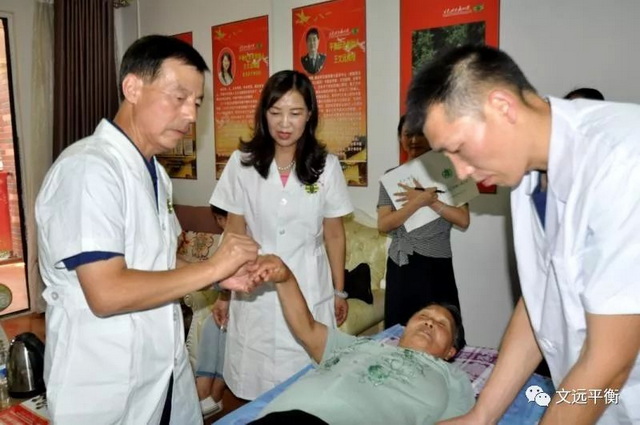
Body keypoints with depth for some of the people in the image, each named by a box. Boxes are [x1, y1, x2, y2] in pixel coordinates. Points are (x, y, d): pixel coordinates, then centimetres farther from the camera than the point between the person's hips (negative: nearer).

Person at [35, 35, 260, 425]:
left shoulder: (154, 172, 7)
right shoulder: (88, 168, -20)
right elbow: (107, 294, -26)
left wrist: (220, 276, -3)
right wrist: (212, 267, -19)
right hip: (106, 391, -7)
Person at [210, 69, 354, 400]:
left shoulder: (326, 166, -4)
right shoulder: (243, 162, -4)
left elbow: (334, 235, 3)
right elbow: (234, 232, 3)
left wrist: (339, 291, 8)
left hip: (309, 289, 0)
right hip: (255, 289, 1)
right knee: (255, 385, 11)